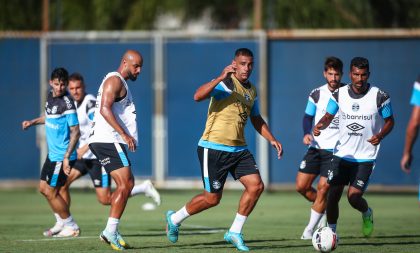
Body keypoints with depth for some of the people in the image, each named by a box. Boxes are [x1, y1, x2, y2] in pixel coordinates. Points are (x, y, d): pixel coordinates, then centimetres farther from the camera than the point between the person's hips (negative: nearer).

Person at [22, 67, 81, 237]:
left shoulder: (67, 103, -19)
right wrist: (33, 122, 23)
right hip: (52, 153, 9)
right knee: (43, 188, 16)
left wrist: (67, 157, -26)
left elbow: (75, 132, -21)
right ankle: (61, 223, 29)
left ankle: (71, 227, 7)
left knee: (51, 192, -5)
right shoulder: (50, 97, 7)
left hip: (62, 156, -9)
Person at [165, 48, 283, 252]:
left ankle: (234, 233, 6)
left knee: (256, 185, -7)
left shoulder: (252, 91, 14)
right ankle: (175, 219, 23)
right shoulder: (226, 83, -12)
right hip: (213, 148, -7)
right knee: (212, 198, -2)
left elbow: (256, 119, 30)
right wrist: (220, 79, -41)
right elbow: (198, 96, -30)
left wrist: (272, 139, 20)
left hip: (238, 149, 7)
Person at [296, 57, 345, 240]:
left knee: (323, 188, -10)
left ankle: (311, 228, 1)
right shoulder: (317, 94, 2)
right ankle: (324, 208, 25)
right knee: (301, 186, -1)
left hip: (336, 149, -3)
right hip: (316, 147, 3)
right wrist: (307, 134, -9)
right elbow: (308, 117, 10)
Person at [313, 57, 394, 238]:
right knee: (333, 196, -1)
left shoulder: (380, 97, -9)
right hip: (342, 154, 3)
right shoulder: (339, 94, -2)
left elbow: (390, 121, 3)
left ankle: (367, 213, 23)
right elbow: (329, 116, 7)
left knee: (354, 197, -12)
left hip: (366, 157, -3)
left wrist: (381, 135, -18)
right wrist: (320, 126, -16)